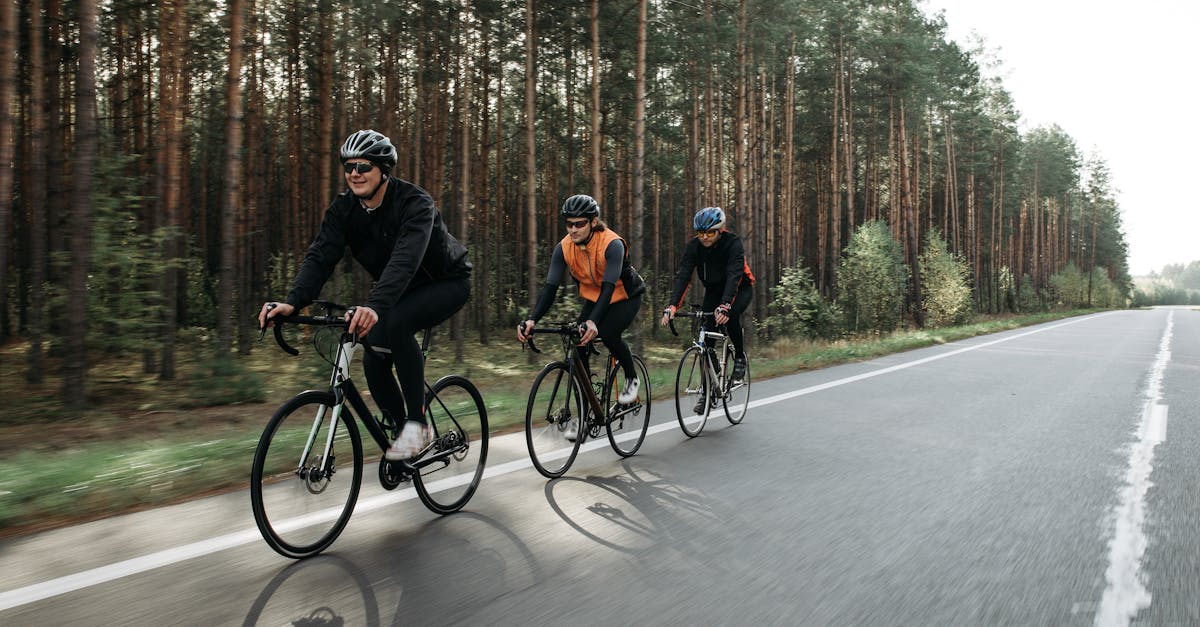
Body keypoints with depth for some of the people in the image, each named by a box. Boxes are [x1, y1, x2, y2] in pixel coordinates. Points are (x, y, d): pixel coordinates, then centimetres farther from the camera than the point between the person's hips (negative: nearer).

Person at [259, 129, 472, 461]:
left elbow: (404, 260, -44)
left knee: (395, 323, -34)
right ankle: (397, 427, 14)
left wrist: (374, 306, -60)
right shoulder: (344, 208, -10)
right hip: (402, 290, 6)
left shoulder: (414, 203, -29)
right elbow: (320, 255, -20)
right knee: (374, 361, -11)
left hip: (446, 282, -6)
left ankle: (417, 423, -23)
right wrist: (292, 302, -38)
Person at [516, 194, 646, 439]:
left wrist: (593, 321, -56)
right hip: (593, 298, 5)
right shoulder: (564, 248, -17)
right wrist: (532, 319, -38)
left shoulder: (612, 244, -31)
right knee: (578, 349, -11)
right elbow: (550, 286, -23)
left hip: (625, 297, -4)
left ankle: (632, 379, -1)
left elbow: (609, 286, -41)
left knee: (607, 334, -31)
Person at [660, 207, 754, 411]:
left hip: (740, 288, -3)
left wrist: (725, 306, -55)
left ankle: (740, 356, -7)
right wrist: (673, 306, -42)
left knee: (730, 316, -35)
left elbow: (734, 276, -40)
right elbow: (683, 276, -26)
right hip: (714, 290, 4)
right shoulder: (694, 247, -17)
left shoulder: (733, 243, -28)